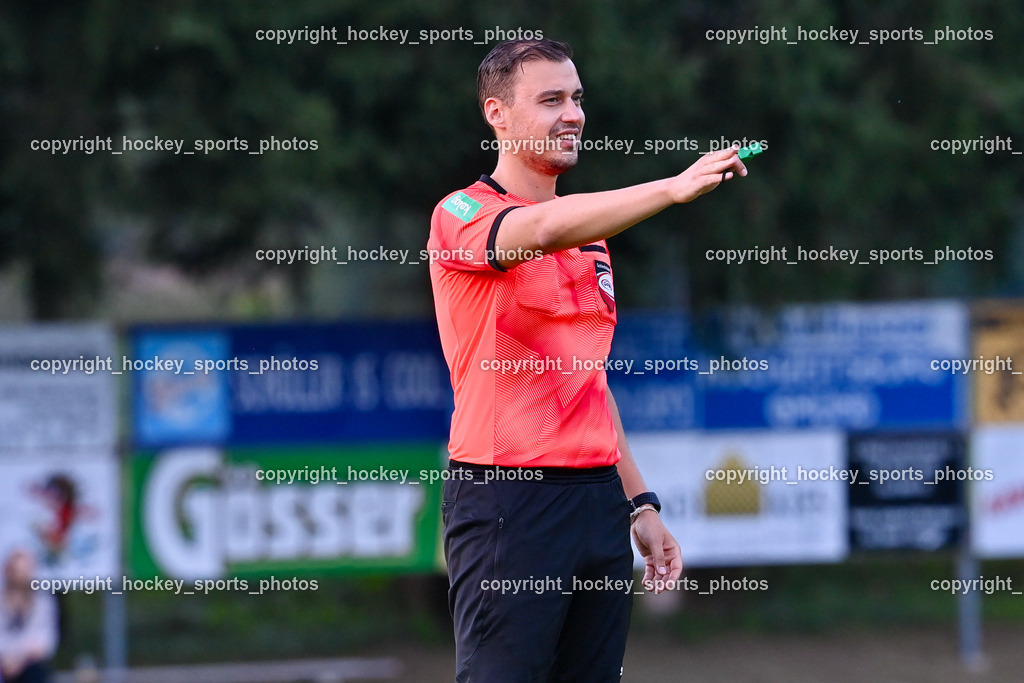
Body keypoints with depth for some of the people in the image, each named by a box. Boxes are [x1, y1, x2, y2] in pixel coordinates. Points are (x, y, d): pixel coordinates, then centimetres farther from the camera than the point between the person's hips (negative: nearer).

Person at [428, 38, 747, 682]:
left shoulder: (591, 238, 20)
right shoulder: (463, 214, -5)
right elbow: (545, 229, -28)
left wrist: (638, 502, 20)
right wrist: (672, 188, -38)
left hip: (600, 501, 7)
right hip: (506, 503, -7)